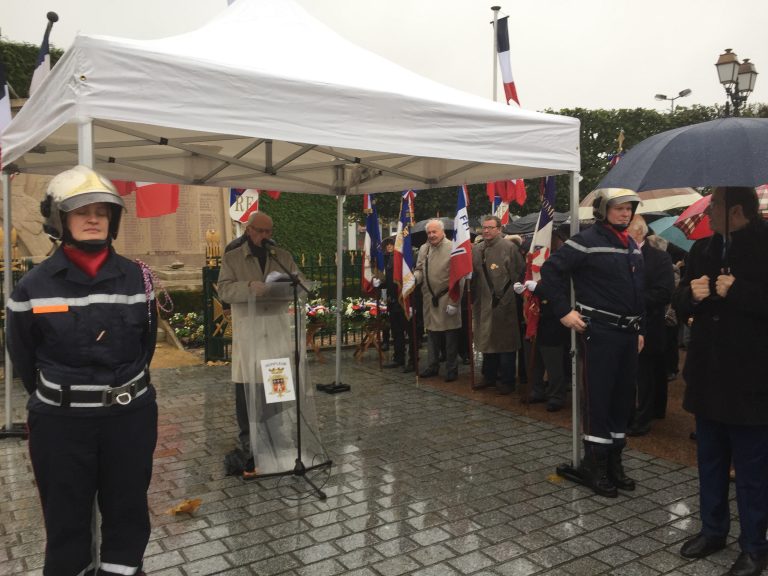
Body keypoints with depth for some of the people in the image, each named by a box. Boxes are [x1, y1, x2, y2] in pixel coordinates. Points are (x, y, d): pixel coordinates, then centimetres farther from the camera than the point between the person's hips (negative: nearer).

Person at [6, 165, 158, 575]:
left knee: (128, 511, 15)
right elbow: (23, 358, 4)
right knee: (66, 518, 13)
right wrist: (53, 399, 11)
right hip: (60, 423, -1)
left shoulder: (138, 278, -3)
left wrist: (124, 388, 10)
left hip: (130, 416, 2)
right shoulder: (34, 287, -7)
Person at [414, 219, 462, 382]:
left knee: (450, 336, 4)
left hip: (447, 299, -5)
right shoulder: (423, 248, 8)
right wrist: (415, 277, -9)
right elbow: (419, 269, 16)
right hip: (429, 299, 5)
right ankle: (432, 366, 27)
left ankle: (452, 369, 16)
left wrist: (453, 302, -15)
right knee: (431, 333, 14)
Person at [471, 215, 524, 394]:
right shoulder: (476, 249, 10)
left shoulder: (509, 247, -7)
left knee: (504, 343, 3)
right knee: (487, 341, 14)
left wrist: (506, 297, -11)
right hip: (483, 303, 5)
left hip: (503, 304, -5)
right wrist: (473, 297, 4)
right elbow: (472, 274, 13)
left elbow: (517, 274, -10)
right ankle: (489, 377, 27)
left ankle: (507, 381, 14)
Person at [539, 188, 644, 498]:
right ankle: (593, 465, 10)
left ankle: (614, 462, 25)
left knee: (623, 397, 12)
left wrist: (639, 329, 19)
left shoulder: (632, 245, 15)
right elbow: (551, 270, -15)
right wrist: (564, 311, -16)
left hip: (628, 332, 8)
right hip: (599, 332, -8)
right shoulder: (588, 240, -10)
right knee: (598, 398, -2)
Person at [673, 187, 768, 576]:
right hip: (707, 374, 6)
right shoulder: (703, 250, 10)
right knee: (710, 460, 18)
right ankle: (713, 529, 34)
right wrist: (691, 294, -8)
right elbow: (680, 303, 12)